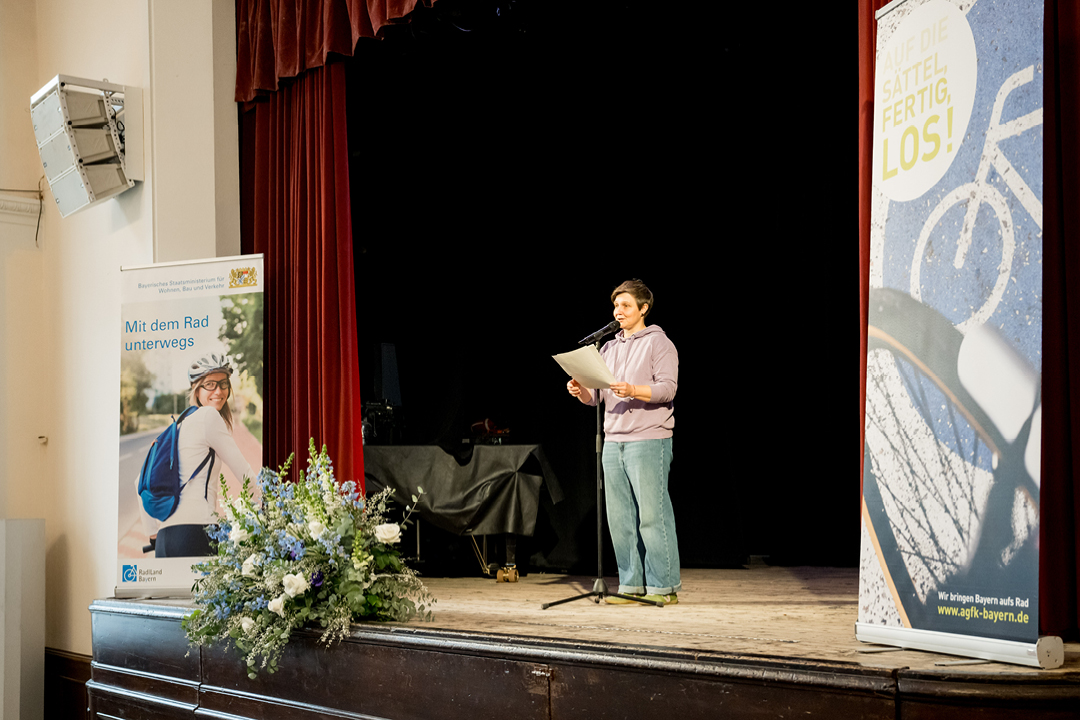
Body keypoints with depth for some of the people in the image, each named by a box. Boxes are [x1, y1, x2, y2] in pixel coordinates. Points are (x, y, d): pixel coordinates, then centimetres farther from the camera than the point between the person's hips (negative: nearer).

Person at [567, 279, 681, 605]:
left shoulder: (659, 343, 1)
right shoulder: (609, 349, 19)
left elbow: (668, 388, -10)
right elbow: (596, 396, 16)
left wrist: (632, 390, -25)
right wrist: (581, 391, -6)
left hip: (648, 440, -6)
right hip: (613, 441, 6)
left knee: (652, 514, -8)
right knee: (620, 517, 5)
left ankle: (664, 587, -4)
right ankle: (631, 585, 11)